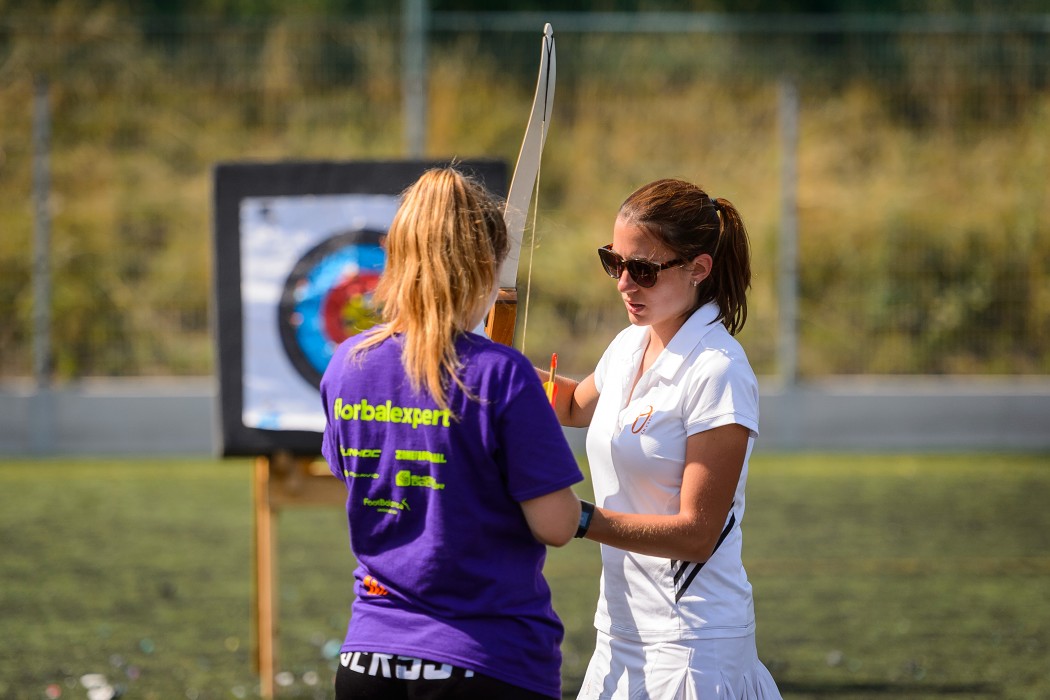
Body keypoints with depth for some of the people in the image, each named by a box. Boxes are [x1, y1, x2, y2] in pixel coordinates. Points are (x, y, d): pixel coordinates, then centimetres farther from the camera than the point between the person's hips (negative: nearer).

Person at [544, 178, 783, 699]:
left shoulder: (718, 373, -15)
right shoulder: (630, 347, 9)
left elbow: (696, 533, -18)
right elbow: (577, 405, 34)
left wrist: (581, 519, -25)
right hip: (622, 634, 8)